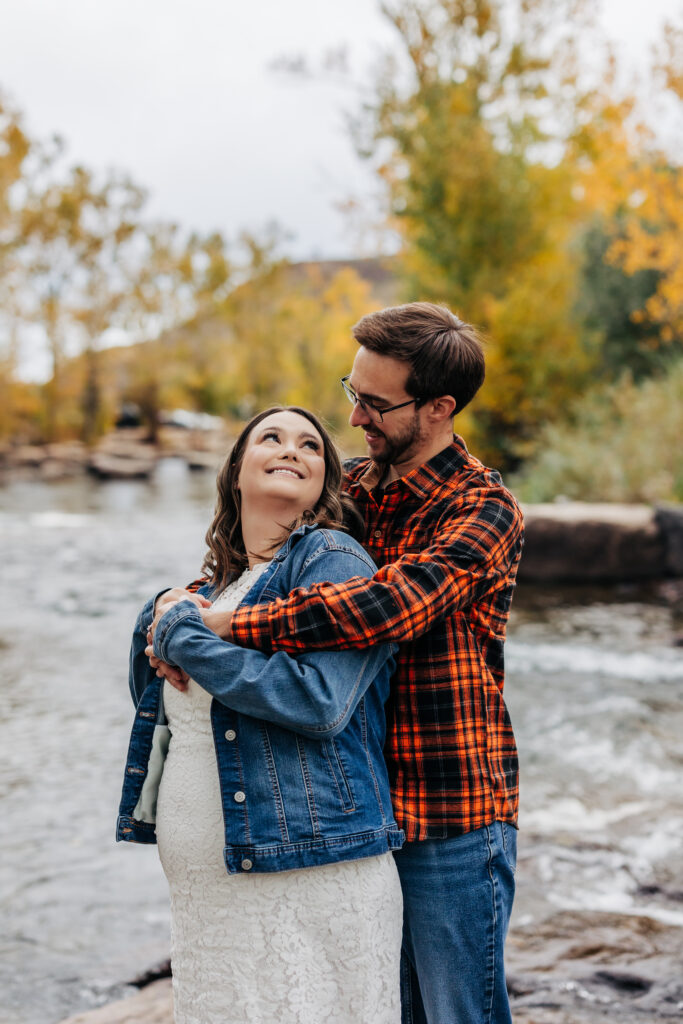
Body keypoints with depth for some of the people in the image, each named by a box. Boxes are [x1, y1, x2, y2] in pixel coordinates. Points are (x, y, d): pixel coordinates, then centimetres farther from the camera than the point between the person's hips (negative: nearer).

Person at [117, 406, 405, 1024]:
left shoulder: (335, 562, -8)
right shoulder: (217, 583, 15)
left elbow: (319, 700, -22)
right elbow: (148, 692, 23)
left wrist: (185, 631, -13)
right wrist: (165, 617, 2)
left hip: (310, 876, -7)